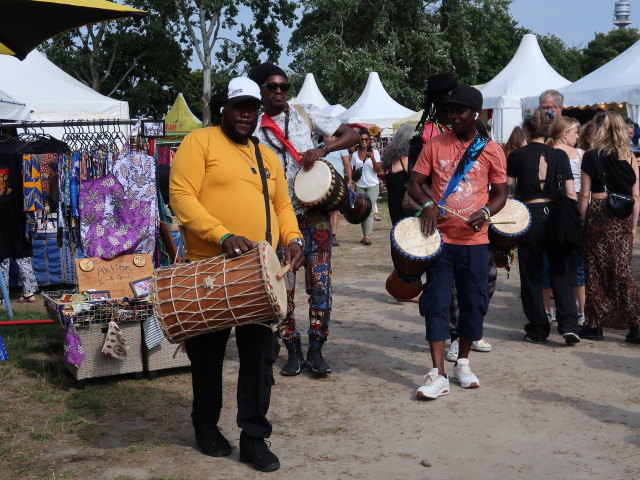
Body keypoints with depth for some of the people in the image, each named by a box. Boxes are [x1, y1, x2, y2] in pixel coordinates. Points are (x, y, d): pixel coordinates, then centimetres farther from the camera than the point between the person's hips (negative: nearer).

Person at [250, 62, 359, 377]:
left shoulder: (305, 114, 5)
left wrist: (322, 149, -17)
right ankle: (293, 351, 15)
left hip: (314, 212, -1)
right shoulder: (254, 129, 6)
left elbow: (351, 135, 0)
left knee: (320, 283, -3)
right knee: (282, 287, 3)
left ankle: (316, 351, 7)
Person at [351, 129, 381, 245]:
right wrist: (351, 179, -2)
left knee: (370, 210, -12)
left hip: (372, 185, -3)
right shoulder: (355, 154, 8)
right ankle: (365, 235, 10)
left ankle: (367, 236, -17)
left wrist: (372, 158, -20)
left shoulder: (374, 152, 1)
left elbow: (378, 170, -5)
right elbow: (352, 170, 15)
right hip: (359, 186, 3)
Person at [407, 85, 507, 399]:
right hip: (441, 238, 0)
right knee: (436, 305, -4)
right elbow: (414, 183, 5)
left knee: (473, 304, 8)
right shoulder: (435, 145, 3)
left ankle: (463, 363, 28)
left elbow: (500, 194, 7)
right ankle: (438, 375, -3)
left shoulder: (491, 151, 2)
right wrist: (427, 204, -16)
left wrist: (485, 212, -15)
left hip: (474, 241, 0)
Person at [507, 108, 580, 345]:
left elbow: (509, 194, -2)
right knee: (562, 272, 7)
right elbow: (571, 194, 0)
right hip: (555, 214, 1)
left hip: (529, 216, -1)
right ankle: (568, 324, -6)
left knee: (531, 276, 7)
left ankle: (538, 330, 11)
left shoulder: (516, 157, -1)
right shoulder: (559, 155, 2)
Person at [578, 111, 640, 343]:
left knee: (596, 271, 6)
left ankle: (595, 324, 11)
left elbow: (584, 194, -4)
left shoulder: (591, 157, -3)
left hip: (598, 213, -3)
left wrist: (581, 221, 4)